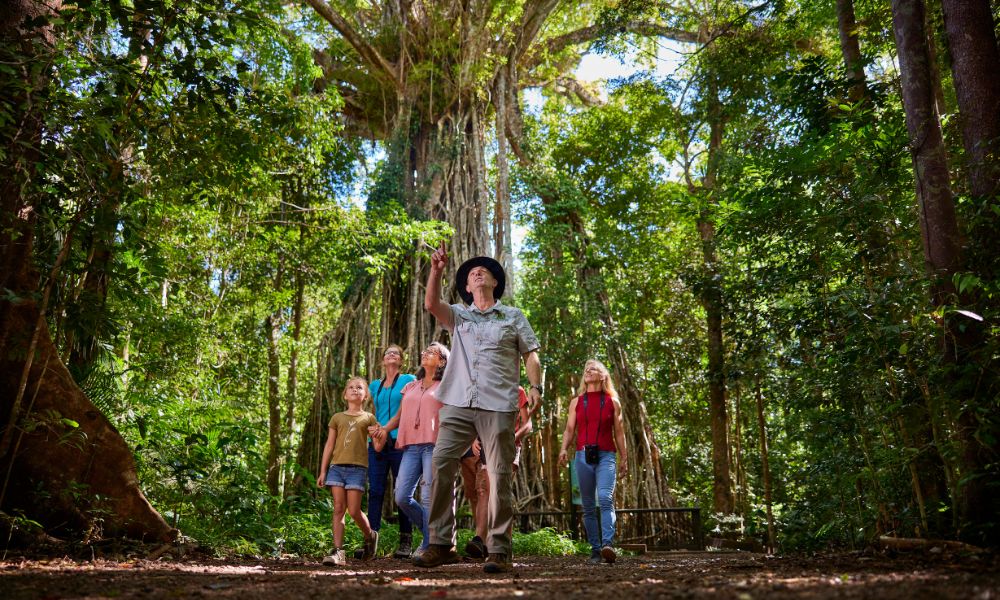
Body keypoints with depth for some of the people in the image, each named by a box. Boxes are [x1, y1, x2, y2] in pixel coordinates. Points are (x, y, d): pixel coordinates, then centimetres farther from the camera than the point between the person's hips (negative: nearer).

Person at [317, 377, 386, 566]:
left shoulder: (368, 418, 10)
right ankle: (338, 552, -1)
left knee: (354, 511, -5)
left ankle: (370, 535, 22)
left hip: (357, 467, -2)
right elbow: (329, 445, 15)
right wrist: (322, 471, 10)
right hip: (337, 466, 2)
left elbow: (378, 447, 7)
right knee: (338, 509, -3)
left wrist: (379, 436, -15)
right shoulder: (337, 418, 15)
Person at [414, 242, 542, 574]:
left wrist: (535, 387, -6)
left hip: (498, 405, -2)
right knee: (440, 463, -11)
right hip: (458, 404, 2)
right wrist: (436, 270, -13)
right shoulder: (458, 315, 20)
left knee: (499, 475, -5)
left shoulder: (513, 316, 16)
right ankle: (441, 544, -5)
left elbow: (531, 355, 10)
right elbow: (431, 304, 0)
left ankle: (499, 550, 1)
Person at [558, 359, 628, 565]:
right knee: (588, 505, 3)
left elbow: (619, 432, 12)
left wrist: (624, 458, 9)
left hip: (606, 456, -2)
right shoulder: (576, 402, 14)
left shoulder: (613, 402, 10)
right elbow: (570, 429, 11)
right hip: (583, 456, 3)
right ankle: (595, 549, 9)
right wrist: (564, 449, -6)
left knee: (605, 498, -22)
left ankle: (608, 544, -31)